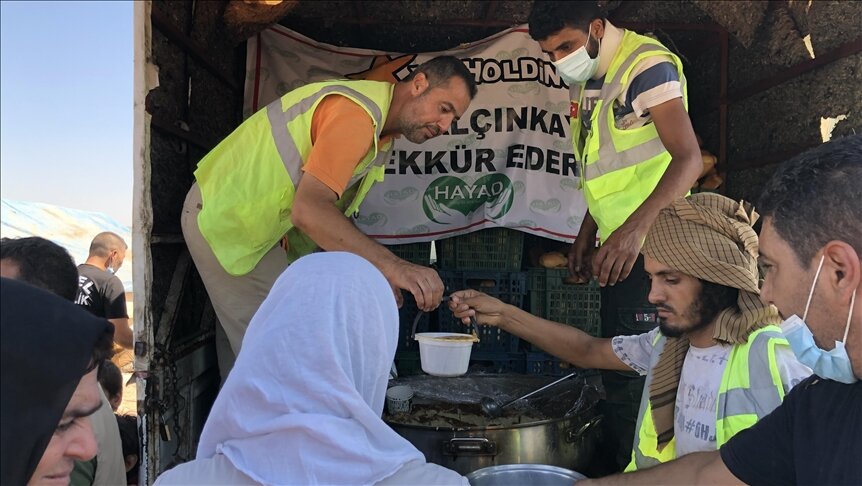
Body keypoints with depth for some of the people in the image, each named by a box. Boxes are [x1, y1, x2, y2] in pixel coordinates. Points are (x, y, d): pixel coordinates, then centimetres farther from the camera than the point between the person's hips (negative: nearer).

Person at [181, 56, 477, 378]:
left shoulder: (380, 133, 7)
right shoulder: (357, 113, -26)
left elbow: (329, 212, 5)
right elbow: (308, 210, -37)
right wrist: (392, 266, -41)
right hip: (227, 219, -10)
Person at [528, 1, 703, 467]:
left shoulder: (646, 64, -13)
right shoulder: (585, 81, 14)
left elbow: (689, 158, -23)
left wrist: (634, 229, -35)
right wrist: (585, 236, 16)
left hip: (647, 244, -9)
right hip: (616, 246, 9)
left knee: (635, 369, -6)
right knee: (615, 363, 16)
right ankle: (617, 464, 29)